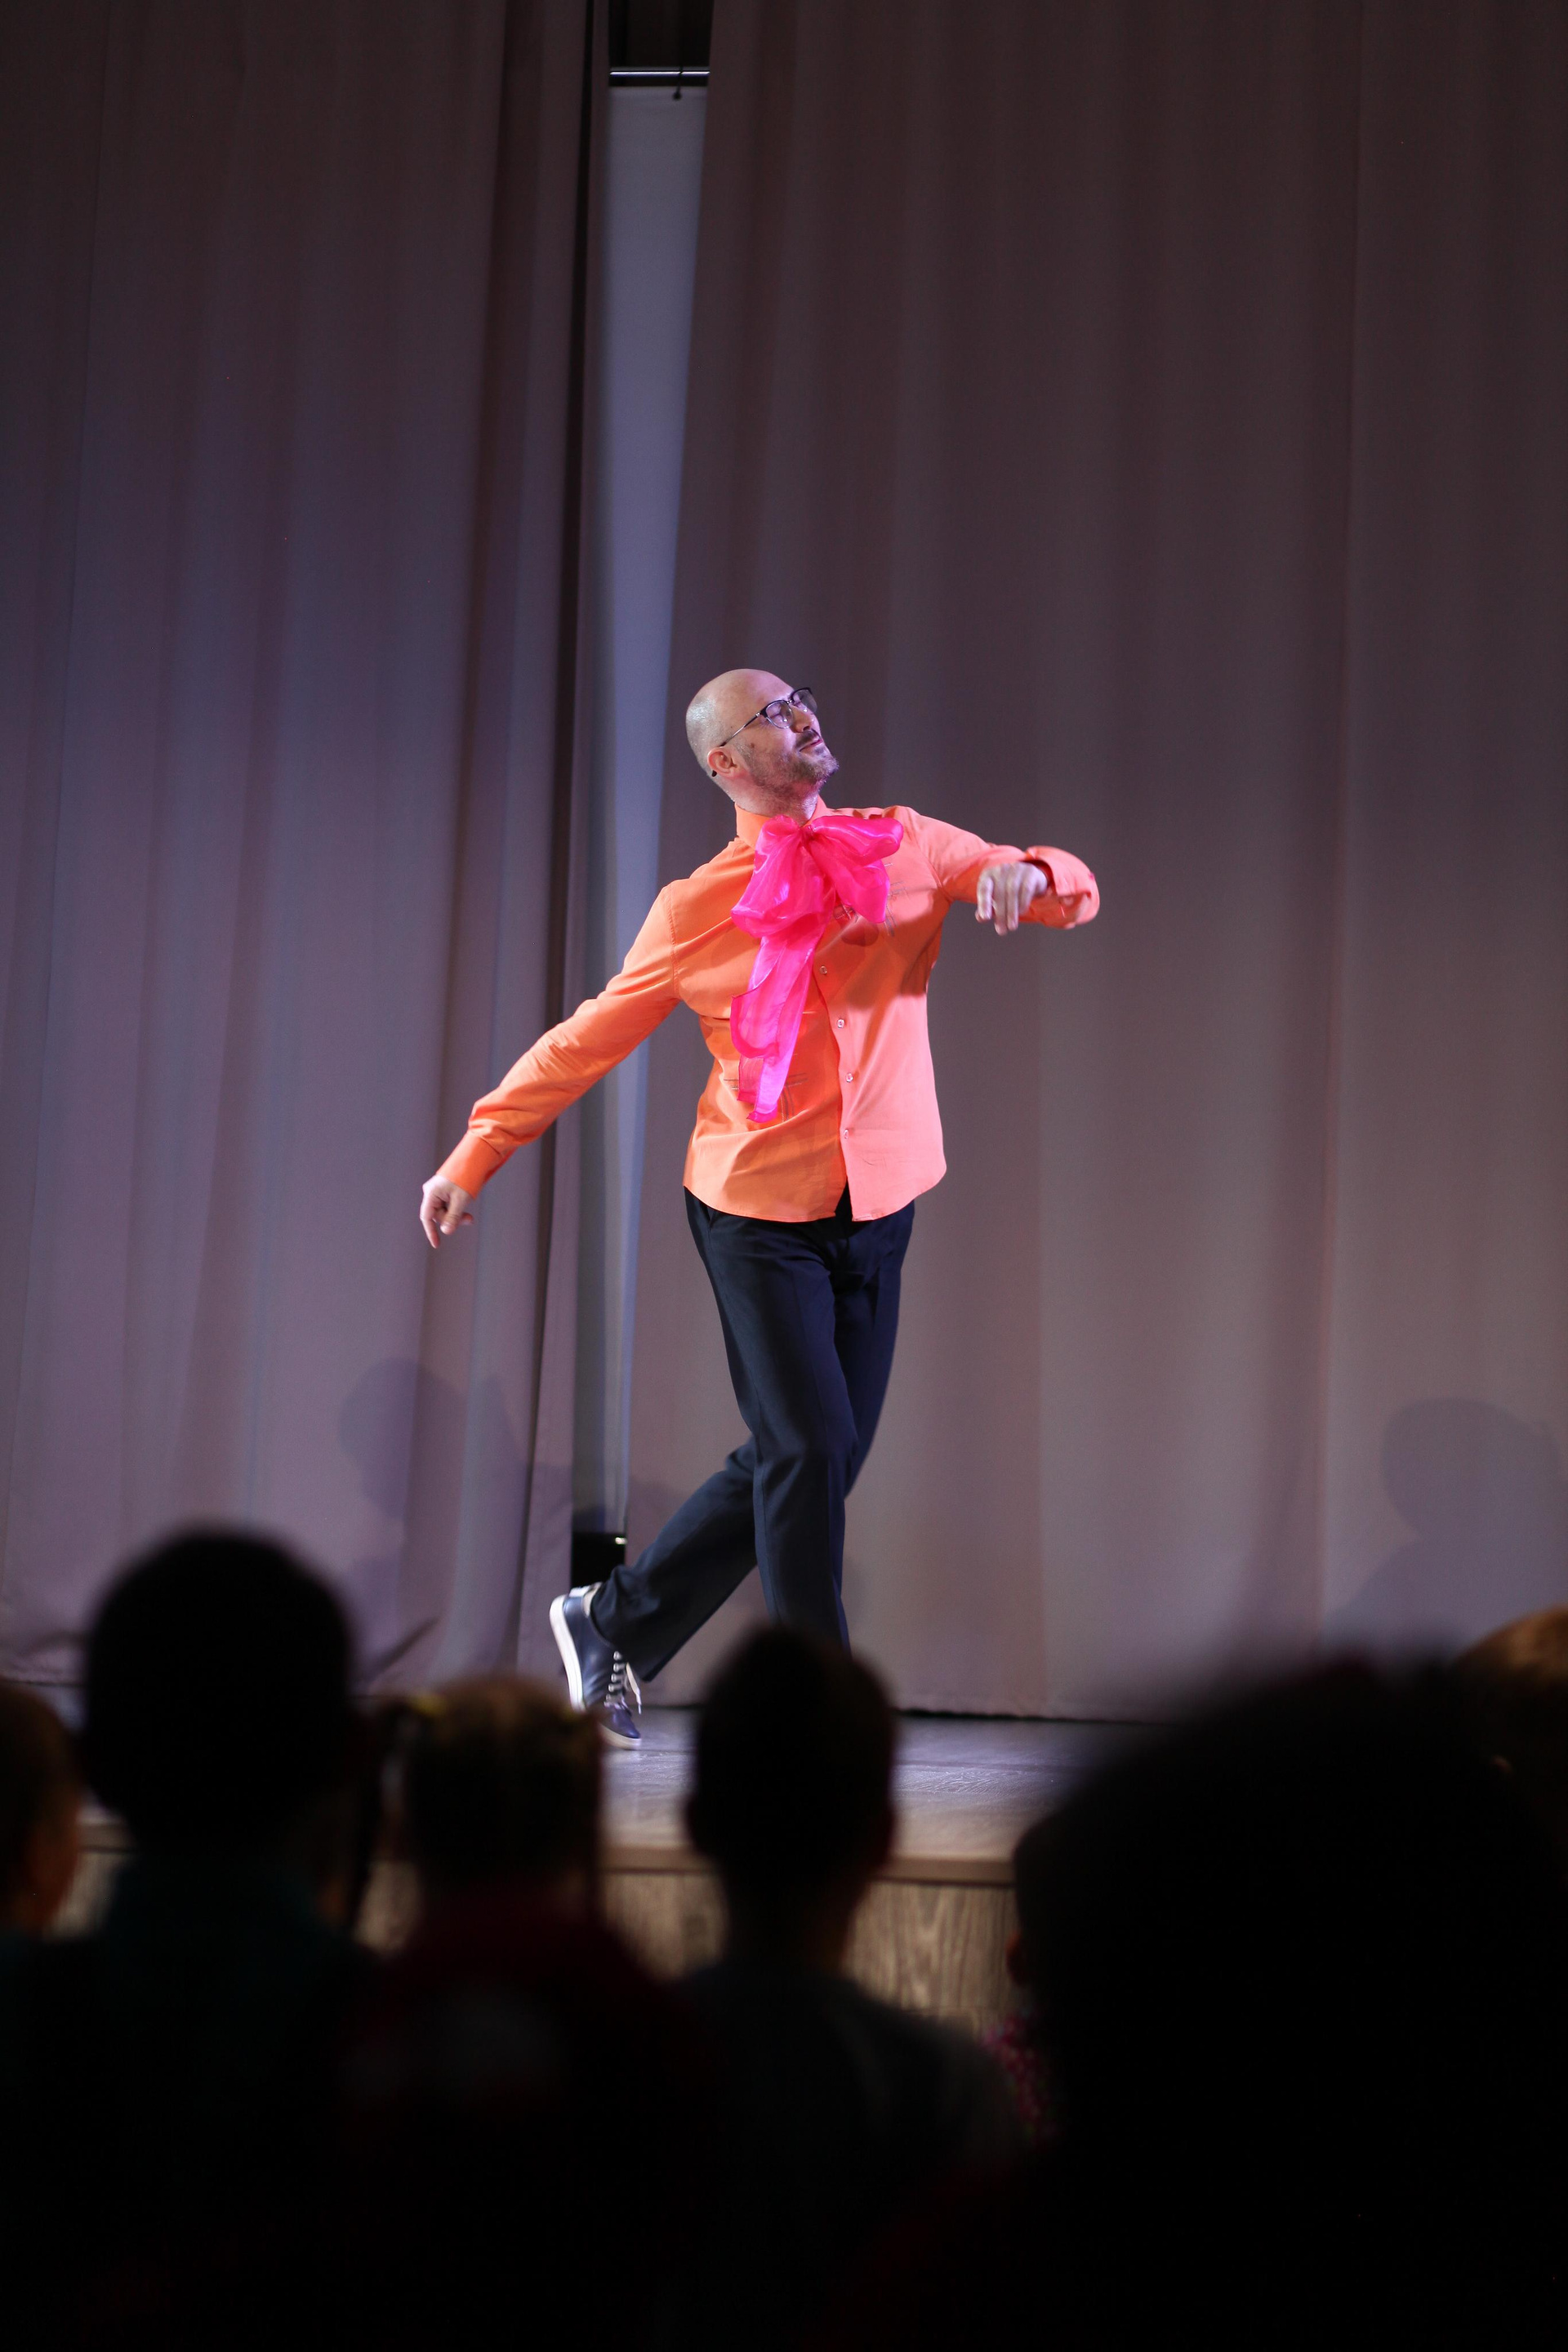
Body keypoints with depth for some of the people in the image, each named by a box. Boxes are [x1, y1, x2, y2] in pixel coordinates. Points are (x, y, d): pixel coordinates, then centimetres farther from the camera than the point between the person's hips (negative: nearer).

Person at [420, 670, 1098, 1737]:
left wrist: (1027, 875, -25)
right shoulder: (697, 909, -4)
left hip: (877, 1208, 4)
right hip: (758, 1210, -4)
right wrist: (475, 1155, 2)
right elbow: (585, 1043, 3)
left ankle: (615, 1622, 26)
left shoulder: (905, 847, 4)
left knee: (811, 1463, 8)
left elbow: (1069, 892, -1)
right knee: (808, 1450, -9)